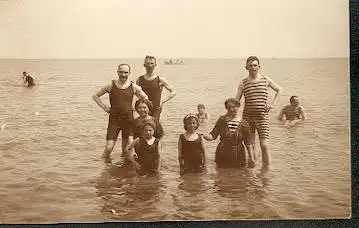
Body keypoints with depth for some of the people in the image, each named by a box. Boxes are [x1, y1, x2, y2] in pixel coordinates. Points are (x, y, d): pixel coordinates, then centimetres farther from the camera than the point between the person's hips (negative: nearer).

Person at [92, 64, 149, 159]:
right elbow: (95, 96, 7)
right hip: (114, 119, -1)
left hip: (129, 120, 1)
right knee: (109, 148, -7)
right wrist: (104, 107, 0)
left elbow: (145, 98, 16)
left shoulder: (133, 87, 1)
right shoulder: (111, 85, -2)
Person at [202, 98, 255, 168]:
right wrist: (203, 136, -22)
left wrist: (251, 158, -4)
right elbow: (213, 135, -3)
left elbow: (248, 143, 0)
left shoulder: (243, 124, -2)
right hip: (222, 156, 1)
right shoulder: (222, 120, 1)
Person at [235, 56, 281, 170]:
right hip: (247, 116, 1)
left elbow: (278, 90, 18)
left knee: (264, 145, -8)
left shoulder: (265, 79, 4)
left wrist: (273, 104, 6)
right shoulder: (243, 83, 3)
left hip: (262, 116, -1)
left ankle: (266, 170, 3)